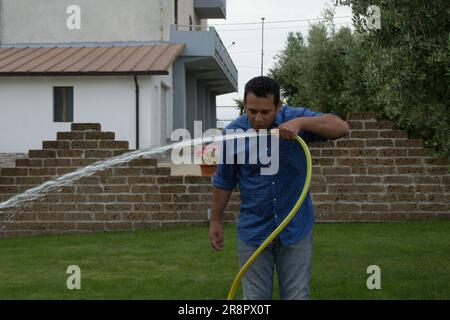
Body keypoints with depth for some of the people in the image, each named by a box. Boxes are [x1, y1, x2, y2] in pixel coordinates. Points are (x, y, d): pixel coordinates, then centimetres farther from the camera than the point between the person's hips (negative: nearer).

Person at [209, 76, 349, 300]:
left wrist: (301, 122, -37)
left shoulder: (294, 118, -11)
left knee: (297, 296, 5)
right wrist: (215, 220, 9)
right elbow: (223, 181, 5)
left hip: (296, 229, -1)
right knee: (256, 299, 6)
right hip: (253, 232, 1)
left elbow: (341, 127, -24)